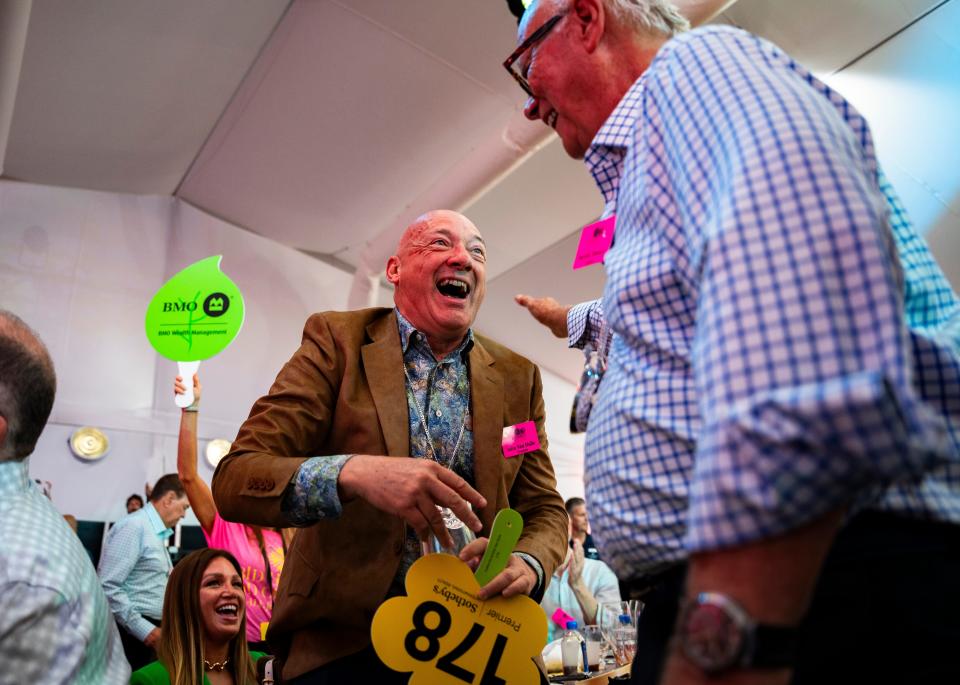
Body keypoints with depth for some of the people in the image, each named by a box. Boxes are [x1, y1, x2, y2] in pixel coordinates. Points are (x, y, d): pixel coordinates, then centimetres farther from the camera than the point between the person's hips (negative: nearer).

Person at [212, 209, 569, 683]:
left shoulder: (517, 378, 4)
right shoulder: (337, 341, -5)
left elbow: (546, 510, 6)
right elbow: (233, 481, -12)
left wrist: (527, 564, -16)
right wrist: (352, 473, -31)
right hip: (343, 643, -3)